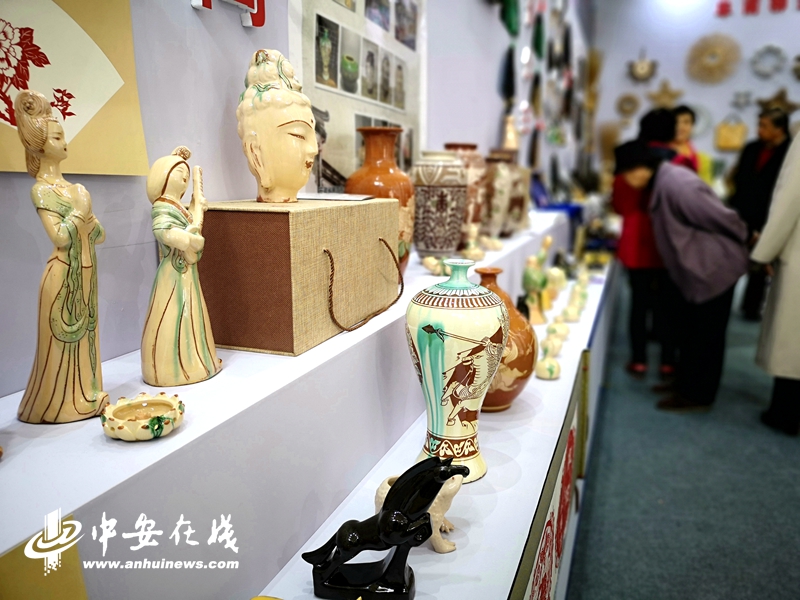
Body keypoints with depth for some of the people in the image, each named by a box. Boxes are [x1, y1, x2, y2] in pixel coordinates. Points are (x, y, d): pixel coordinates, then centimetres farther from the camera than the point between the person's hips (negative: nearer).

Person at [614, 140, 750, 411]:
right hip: (695, 270, 10)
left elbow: (723, 219, -21)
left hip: (713, 269, -10)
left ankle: (697, 395, 17)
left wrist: (744, 245, -6)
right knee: (690, 334, 19)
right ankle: (687, 384, 33)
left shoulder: (677, 185, -26)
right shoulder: (662, 181, 5)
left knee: (704, 337, 4)